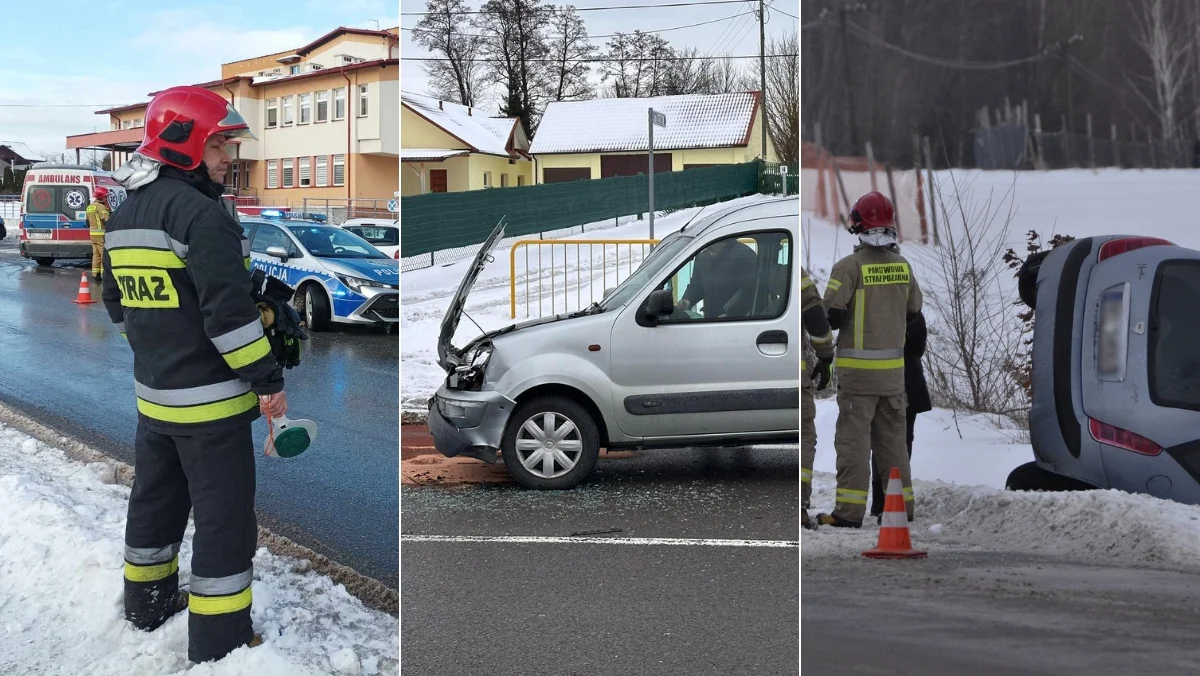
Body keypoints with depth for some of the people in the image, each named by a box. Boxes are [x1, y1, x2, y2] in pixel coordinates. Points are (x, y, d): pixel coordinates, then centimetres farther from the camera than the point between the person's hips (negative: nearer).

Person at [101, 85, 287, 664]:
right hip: (209, 400, -9)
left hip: (153, 394, 9)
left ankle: (147, 602, 38)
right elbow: (229, 310, -24)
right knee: (225, 517, 0)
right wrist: (268, 378, -17)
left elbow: (118, 305, 18)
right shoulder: (201, 213, -20)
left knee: (156, 500, 23)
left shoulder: (123, 217, 9)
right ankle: (219, 638, 5)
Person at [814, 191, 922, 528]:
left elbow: (833, 314, -15)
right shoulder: (903, 265, 4)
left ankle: (850, 509, -4)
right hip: (894, 367, 5)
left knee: (853, 437, -2)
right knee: (892, 436, 15)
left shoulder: (850, 266, -14)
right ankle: (902, 502, 21)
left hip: (858, 367, -5)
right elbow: (913, 311, 13)